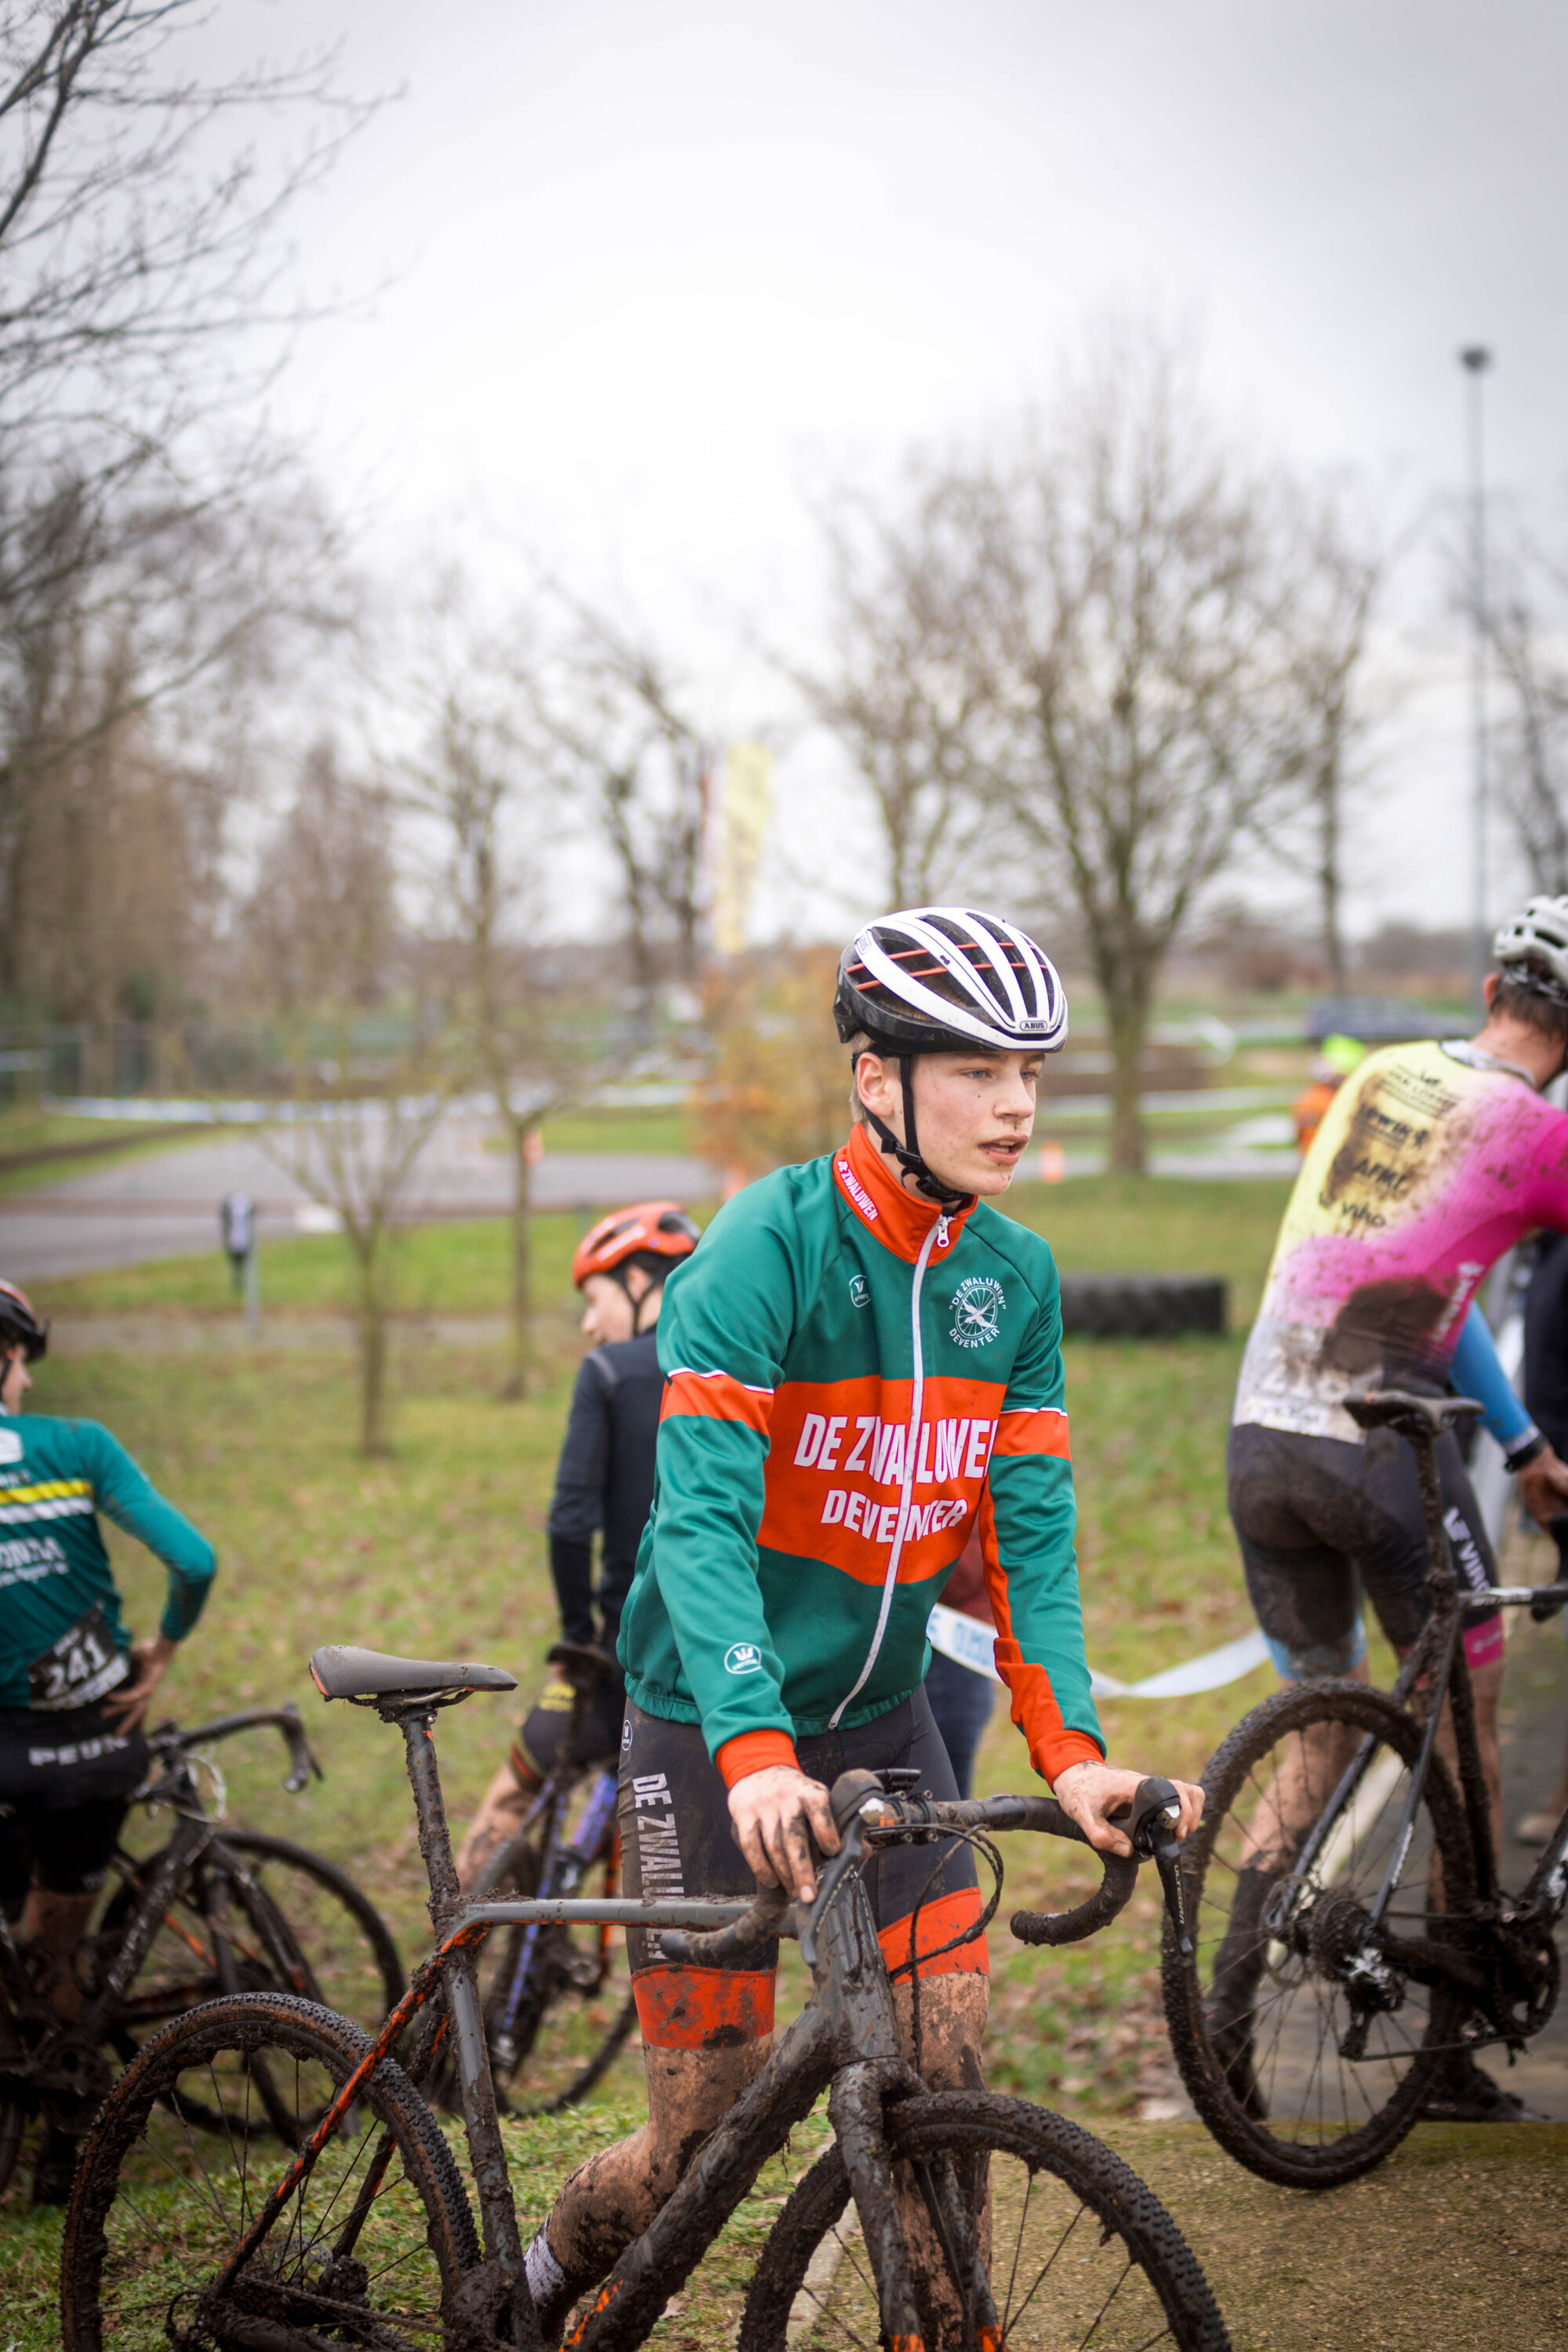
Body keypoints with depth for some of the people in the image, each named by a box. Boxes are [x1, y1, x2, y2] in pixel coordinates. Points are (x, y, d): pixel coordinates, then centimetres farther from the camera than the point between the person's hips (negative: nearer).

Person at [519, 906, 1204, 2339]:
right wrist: (755, 1751, -39)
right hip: (715, 1729, -5)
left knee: (947, 2086, -4)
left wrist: (1072, 1750, -16)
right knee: (708, 2136, 2)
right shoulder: (770, 1245, -19)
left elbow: (1028, 1529, -3)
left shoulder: (1017, 1278, -1)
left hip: (882, 1712, 5)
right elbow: (702, 1515, -27)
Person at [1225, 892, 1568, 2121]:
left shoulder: (1384, 1074, 15)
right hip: (1379, 1450, -6)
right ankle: (1457, 2052, 15)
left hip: (1261, 1439, 6)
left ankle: (1225, 2019, 9)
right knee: (1468, 1728, 11)